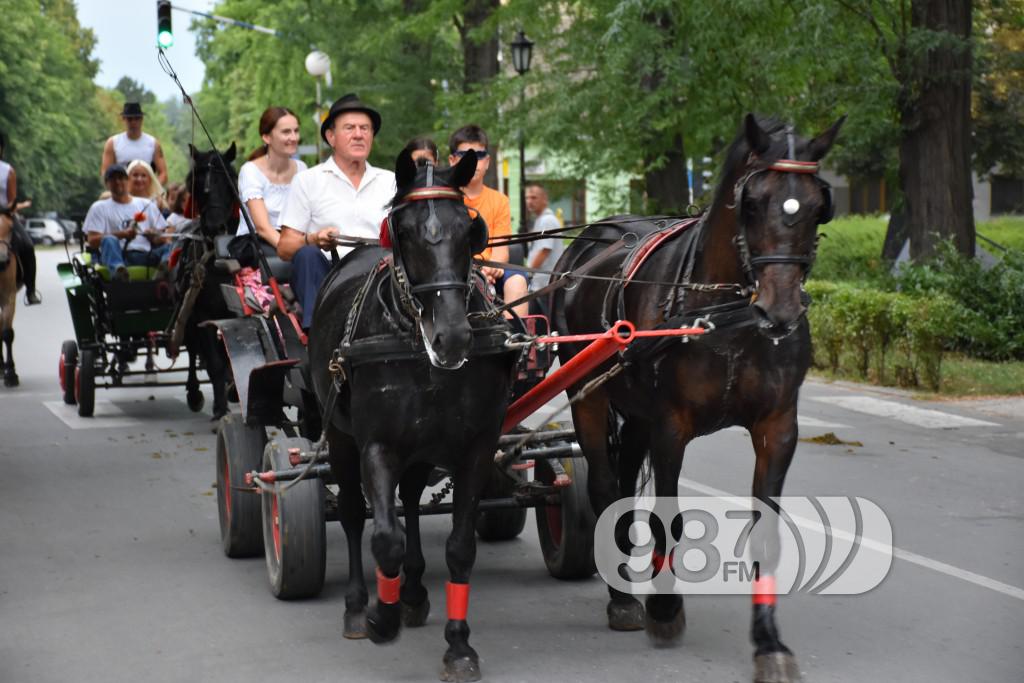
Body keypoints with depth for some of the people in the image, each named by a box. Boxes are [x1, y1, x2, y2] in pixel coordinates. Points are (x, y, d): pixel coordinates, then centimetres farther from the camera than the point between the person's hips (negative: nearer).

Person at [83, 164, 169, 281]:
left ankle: (167, 264, -63)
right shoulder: (99, 207, 21)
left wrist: (154, 237, -6)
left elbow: (163, 239, 20)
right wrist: (122, 234, -9)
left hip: (146, 256, 2)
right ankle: (118, 269, -66)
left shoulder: (147, 204, 28)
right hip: (119, 256, -2)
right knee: (109, 240, -34)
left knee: (169, 247, -27)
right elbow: (93, 241, 5)